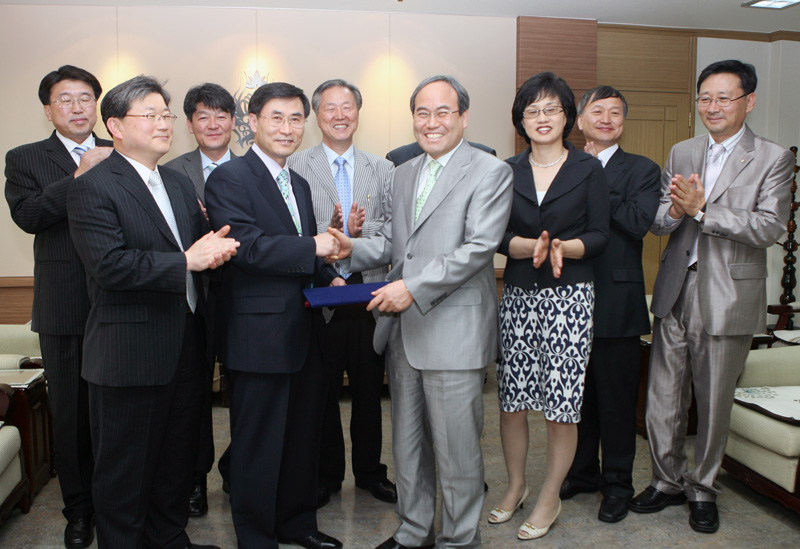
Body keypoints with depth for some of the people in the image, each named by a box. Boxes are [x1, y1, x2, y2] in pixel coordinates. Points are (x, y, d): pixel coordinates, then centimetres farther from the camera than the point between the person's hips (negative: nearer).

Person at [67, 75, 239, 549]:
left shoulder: (180, 184, 15)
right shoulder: (93, 188, -11)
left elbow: (201, 242, 16)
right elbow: (109, 264, -22)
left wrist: (215, 246, -8)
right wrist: (186, 261, -23)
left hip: (186, 348, 8)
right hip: (129, 355, -7)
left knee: (178, 456, 19)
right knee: (125, 468, 8)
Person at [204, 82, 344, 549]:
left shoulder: (299, 184, 17)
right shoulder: (229, 178, -10)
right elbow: (247, 247, -22)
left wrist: (329, 278, 5)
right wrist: (313, 247, -20)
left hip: (304, 332, 8)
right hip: (259, 335, -8)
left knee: (303, 434, 19)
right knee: (259, 442, 6)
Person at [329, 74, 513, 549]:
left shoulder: (490, 172, -7)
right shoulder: (405, 173, 16)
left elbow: (479, 247, -17)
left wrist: (414, 288, -24)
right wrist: (353, 248, -4)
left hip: (454, 332, -7)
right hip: (403, 330, 7)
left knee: (456, 448, 3)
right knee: (407, 442, 18)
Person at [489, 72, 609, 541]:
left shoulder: (589, 170, 2)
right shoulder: (508, 171, 9)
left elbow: (600, 236, -1)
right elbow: (497, 235, 2)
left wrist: (562, 247, -20)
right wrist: (530, 247, -17)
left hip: (570, 296, -2)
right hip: (518, 295, 3)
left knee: (562, 404, 1)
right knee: (511, 399, 7)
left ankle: (550, 498, 20)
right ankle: (516, 485, 30)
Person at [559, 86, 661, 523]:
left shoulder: (642, 171, 3)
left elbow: (638, 222, -15)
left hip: (615, 302, -2)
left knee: (616, 396, 6)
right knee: (576, 392, 13)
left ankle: (617, 482, 22)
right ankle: (582, 472, 31)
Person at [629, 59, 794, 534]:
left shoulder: (774, 159, -3)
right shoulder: (681, 153, 10)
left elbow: (769, 229, -14)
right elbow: (657, 223, 7)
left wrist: (701, 209, -19)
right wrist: (673, 211, -16)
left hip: (729, 298, -3)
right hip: (675, 293, 4)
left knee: (715, 403, 9)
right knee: (663, 399, 9)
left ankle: (704, 489, 28)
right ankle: (669, 481, 29)